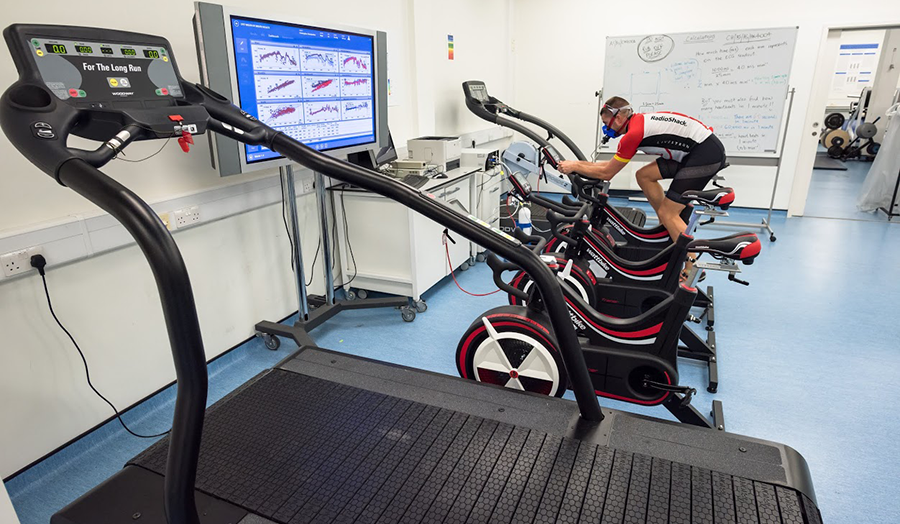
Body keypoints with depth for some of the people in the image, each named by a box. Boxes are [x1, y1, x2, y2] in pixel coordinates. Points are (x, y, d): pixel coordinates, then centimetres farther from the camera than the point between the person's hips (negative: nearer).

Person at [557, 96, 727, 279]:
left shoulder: (634, 133, -17)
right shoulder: (640, 121, 12)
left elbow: (606, 173, -8)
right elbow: (614, 164, 19)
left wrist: (574, 166, 1)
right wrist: (581, 163, 17)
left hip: (707, 154, -10)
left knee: (668, 213, -8)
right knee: (644, 175, 12)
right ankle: (668, 227, 21)